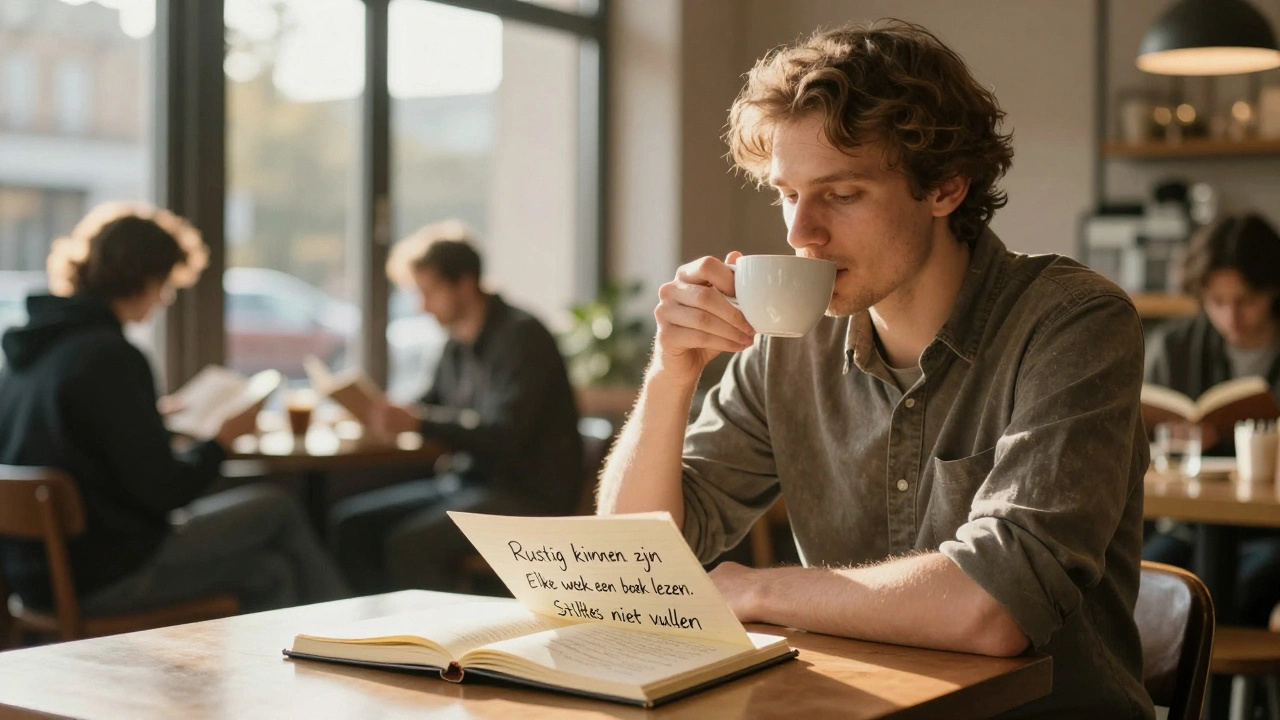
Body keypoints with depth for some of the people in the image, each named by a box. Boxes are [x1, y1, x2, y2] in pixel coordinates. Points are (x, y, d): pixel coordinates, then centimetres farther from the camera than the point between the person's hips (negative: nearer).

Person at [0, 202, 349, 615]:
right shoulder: (111, 357, -20)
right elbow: (163, 491, -19)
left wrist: (160, 420, 27)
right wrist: (221, 441, -1)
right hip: (106, 579, -9)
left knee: (268, 574, 18)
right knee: (274, 507, 7)